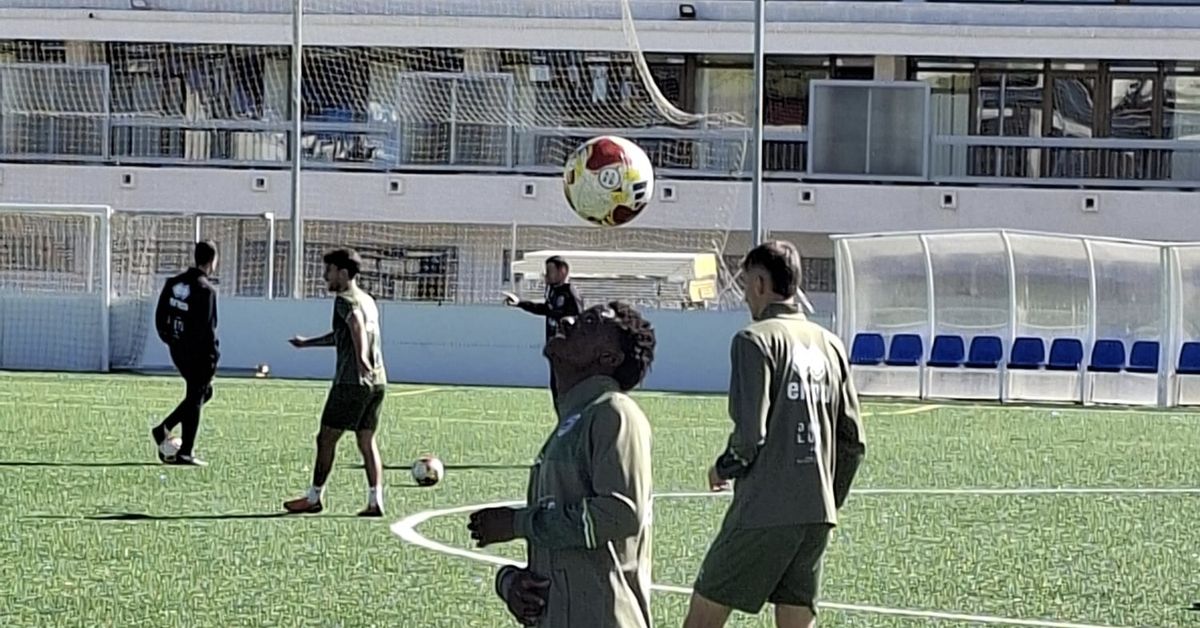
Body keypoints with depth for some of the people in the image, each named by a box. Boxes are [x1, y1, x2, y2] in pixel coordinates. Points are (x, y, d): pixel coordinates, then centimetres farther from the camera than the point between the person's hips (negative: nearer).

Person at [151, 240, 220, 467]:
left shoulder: (174, 283, 6)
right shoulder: (205, 290, -18)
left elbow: (160, 316, 10)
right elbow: (206, 329, -19)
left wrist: (169, 339, 19)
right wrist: (213, 358, -14)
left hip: (177, 349, 8)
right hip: (197, 352, -8)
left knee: (203, 392, 21)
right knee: (195, 399, 2)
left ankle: (164, 429, 12)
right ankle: (185, 453, 5)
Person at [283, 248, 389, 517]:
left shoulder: (345, 300, -7)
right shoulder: (368, 301, 20)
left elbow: (356, 323, -30)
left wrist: (361, 358, -45)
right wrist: (307, 343, 42)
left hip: (352, 382, -8)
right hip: (378, 381, 8)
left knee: (326, 438, 3)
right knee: (367, 441, 8)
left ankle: (314, 498, 8)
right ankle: (375, 500, -1)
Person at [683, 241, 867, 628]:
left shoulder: (756, 340, -8)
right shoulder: (829, 345, 13)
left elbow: (750, 433, -15)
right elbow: (853, 442, 13)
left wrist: (724, 469, 4)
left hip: (764, 511, -7)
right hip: (817, 516, 7)